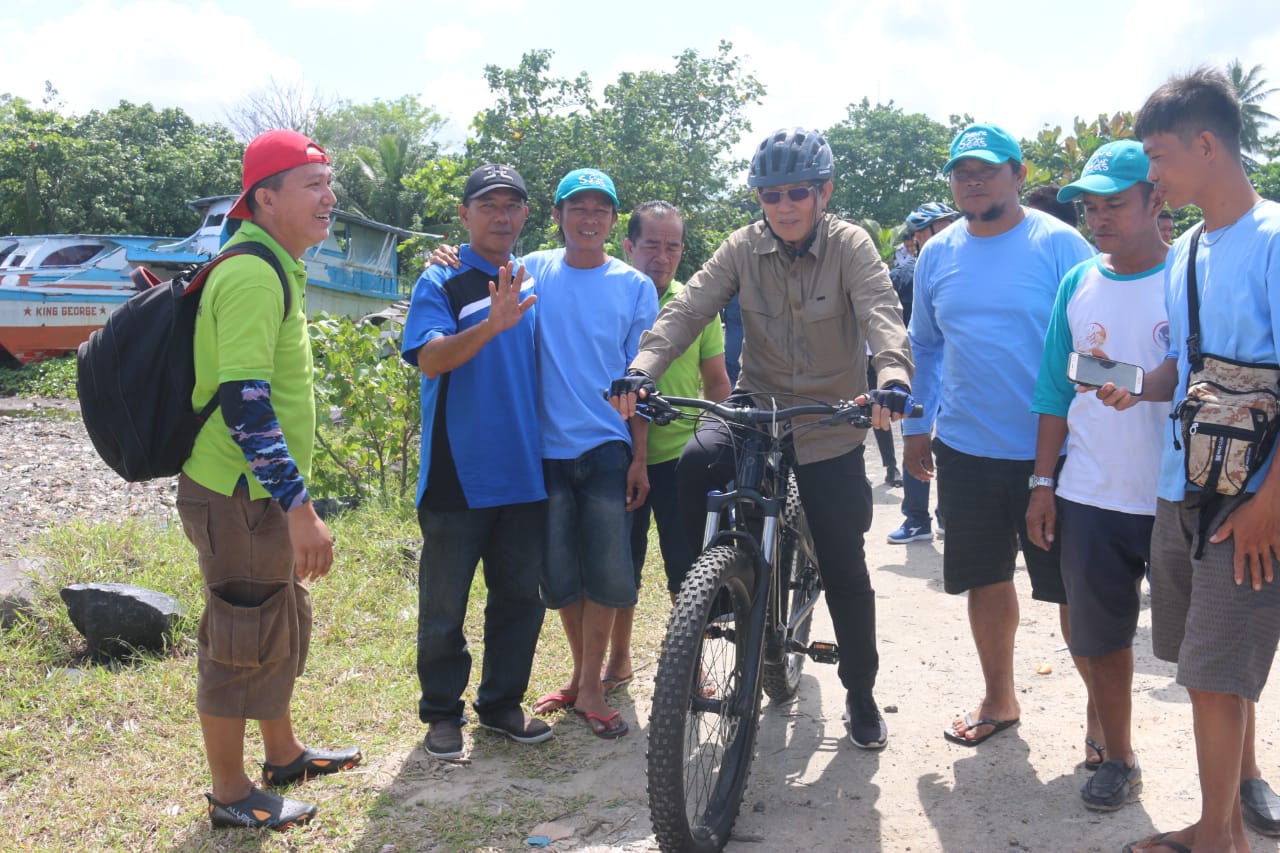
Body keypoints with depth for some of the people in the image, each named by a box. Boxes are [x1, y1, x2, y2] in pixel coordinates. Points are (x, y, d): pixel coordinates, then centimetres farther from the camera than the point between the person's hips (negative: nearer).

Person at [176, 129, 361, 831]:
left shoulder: (272, 268, 13)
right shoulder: (252, 274, -20)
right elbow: (243, 403, -27)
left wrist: (292, 496, 23)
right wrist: (299, 505, -27)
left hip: (262, 490, 10)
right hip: (239, 495, -10)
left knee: (282, 622, 21)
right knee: (244, 639, 2)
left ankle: (284, 754, 39)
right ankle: (231, 795, 19)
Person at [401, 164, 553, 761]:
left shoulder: (534, 283, 12)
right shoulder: (441, 282, -4)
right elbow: (430, 358, -19)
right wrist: (492, 323, -35)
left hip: (524, 471, 5)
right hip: (457, 473, -5)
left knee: (520, 596, 13)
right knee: (445, 604, 6)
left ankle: (502, 703, 28)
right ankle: (442, 712, 22)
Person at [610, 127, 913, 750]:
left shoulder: (849, 246, -9)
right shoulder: (743, 248, -3)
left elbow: (882, 314, -25)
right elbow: (689, 308, -14)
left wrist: (893, 378, -46)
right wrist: (641, 369, -32)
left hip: (830, 427, -1)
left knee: (844, 569, 4)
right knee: (697, 462, -32)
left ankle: (861, 693, 27)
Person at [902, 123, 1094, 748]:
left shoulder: (1059, 244, -7)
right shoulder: (937, 254, 6)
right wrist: (915, 426, 15)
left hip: (1053, 451, -4)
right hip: (965, 450, 4)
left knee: (1073, 590, 4)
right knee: (987, 580, 15)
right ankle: (998, 699, 34)